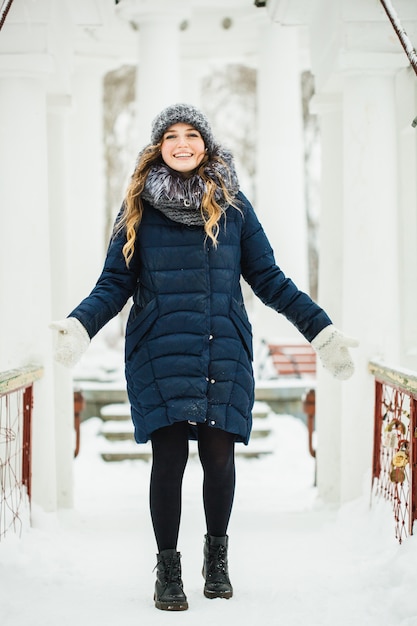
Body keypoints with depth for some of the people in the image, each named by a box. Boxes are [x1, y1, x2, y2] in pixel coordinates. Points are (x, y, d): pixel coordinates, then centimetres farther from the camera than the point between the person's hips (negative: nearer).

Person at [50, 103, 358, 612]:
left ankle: (216, 555, 26)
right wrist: (79, 326, -16)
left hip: (224, 355, 1)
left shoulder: (233, 206, 8)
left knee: (219, 455, 2)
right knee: (168, 459, -1)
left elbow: (269, 280, 9)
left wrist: (321, 330, 3)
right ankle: (168, 569, 16)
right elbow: (115, 284, 2)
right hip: (159, 355, -1)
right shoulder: (140, 208, 6)